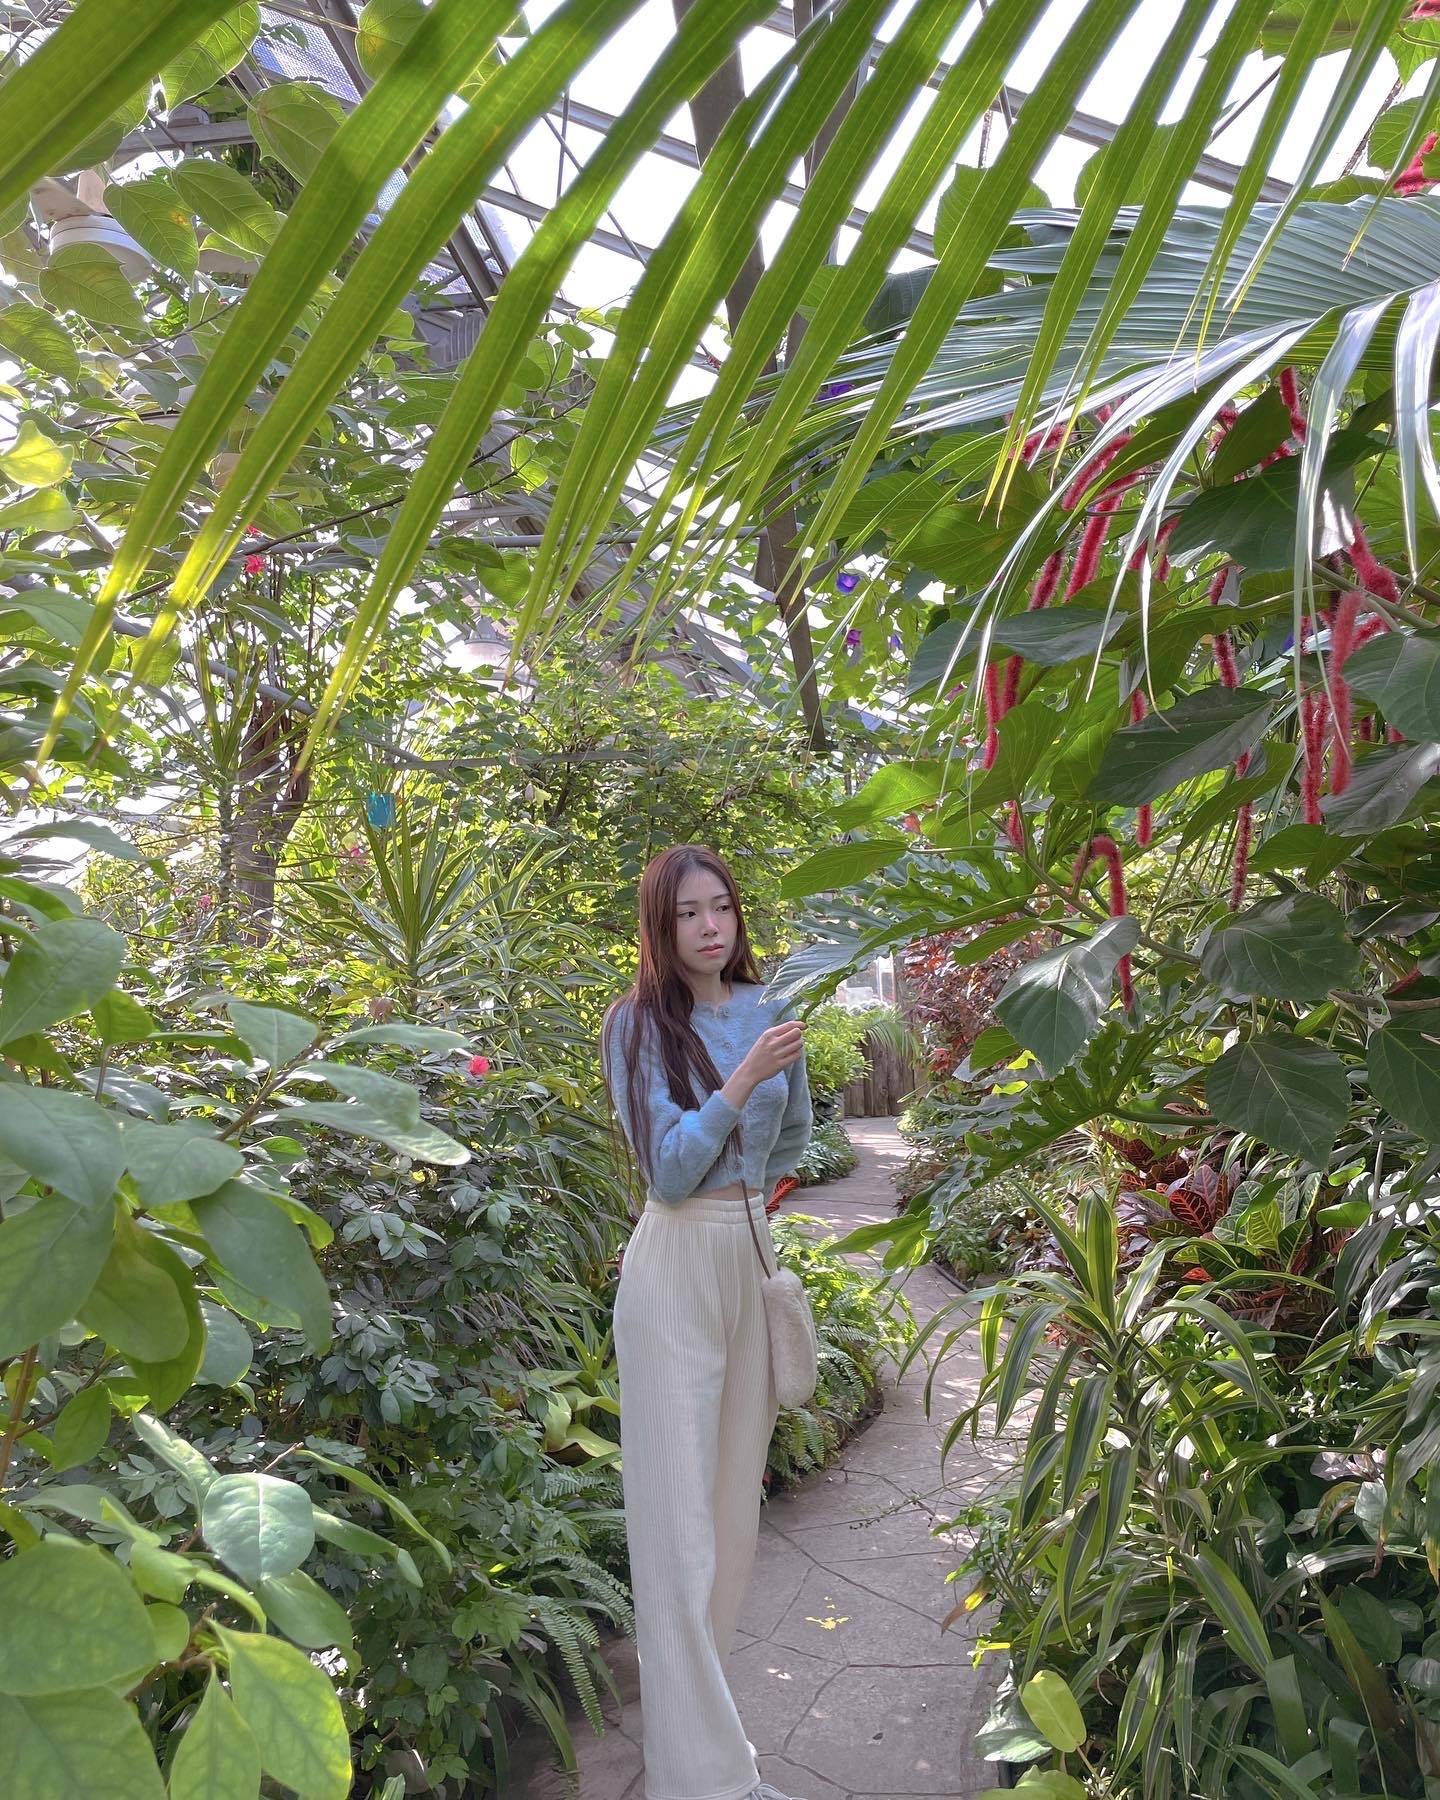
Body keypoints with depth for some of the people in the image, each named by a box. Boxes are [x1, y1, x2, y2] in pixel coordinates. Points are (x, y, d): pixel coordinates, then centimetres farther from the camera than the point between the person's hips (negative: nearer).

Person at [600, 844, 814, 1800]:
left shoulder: (768, 1010, 5)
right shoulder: (640, 1022, -8)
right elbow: (669, 1168, -15)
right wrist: (742, 1079, -22)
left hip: (754, 1259, 5)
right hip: (677, 1268, -5)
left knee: (736, 1501, 14)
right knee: (680, 1522, -2)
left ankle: (704, 1714, 31)